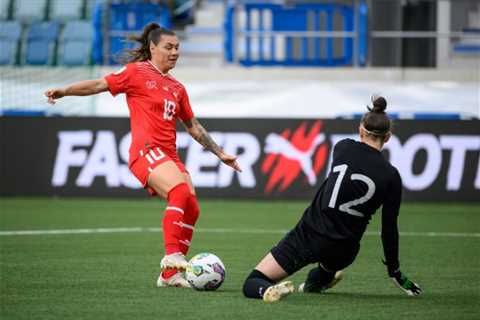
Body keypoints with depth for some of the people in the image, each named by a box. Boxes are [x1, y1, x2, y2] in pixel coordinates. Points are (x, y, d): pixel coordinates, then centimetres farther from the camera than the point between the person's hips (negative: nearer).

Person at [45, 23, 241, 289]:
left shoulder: (177, 88, 23)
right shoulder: (137, 72, 4)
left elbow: (193, 127, 29)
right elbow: (100, 85, -2)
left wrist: (220, 154, 29)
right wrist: (63, 91, -14)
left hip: (169, 155, 7)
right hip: (146, 150, -7)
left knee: (191, 209, -6)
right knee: (180, 191, -30)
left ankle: (169, 274, -1)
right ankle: (172, 256, -33)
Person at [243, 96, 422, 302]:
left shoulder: (343, 147, -3)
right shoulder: (391, 177, -7)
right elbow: (389, 229, -1)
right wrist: (394, 271, 11)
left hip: (308, 235, -1)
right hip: (342, 252, 1)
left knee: (251, 285, 4)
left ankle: (268, 291, -28)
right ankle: (315, 282, 50)